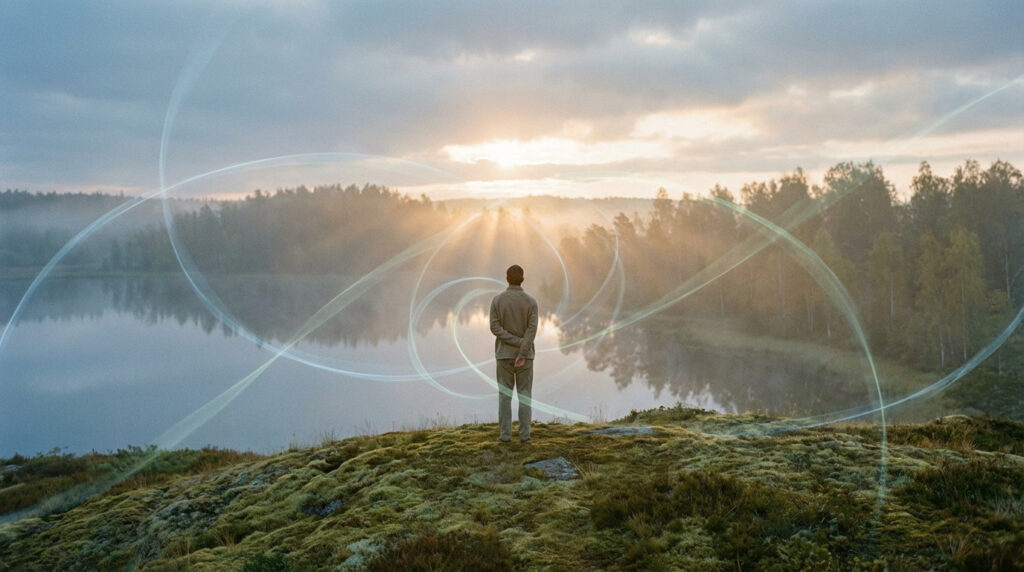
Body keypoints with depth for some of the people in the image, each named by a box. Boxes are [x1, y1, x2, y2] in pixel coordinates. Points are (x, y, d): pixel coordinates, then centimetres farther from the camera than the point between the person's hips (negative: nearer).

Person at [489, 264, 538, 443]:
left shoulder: (497, 300, -4)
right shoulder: (531, 301, -5)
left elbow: (495, 328, -12)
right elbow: (532, 330, -15)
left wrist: (519, 343, -11)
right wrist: (523, 353, -19)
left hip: (504, 353, 0)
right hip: (525, 354, 0)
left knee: (505, 395, 5)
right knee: (524, 394, 6)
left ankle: (505, 434, 3)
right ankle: (524, 434, 4)